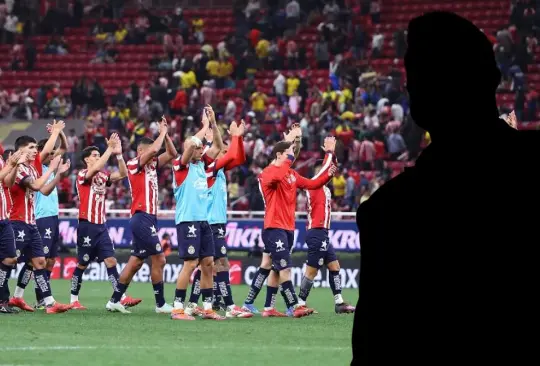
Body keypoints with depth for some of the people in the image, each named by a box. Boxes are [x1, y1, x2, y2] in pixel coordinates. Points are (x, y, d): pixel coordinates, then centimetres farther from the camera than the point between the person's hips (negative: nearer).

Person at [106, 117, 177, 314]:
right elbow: (153, 149, -22)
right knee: (159, 259, -8)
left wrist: (165, 134, 5)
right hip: (142, 218, -9)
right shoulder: (134, 164, -8)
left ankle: (115, 300, 12)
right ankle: (161, 304, -3)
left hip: (148, 218, 9)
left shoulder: (151, 165, 16)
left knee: (135, 262, 9)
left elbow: (171, 154, 16)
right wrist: (163, 132, -9)